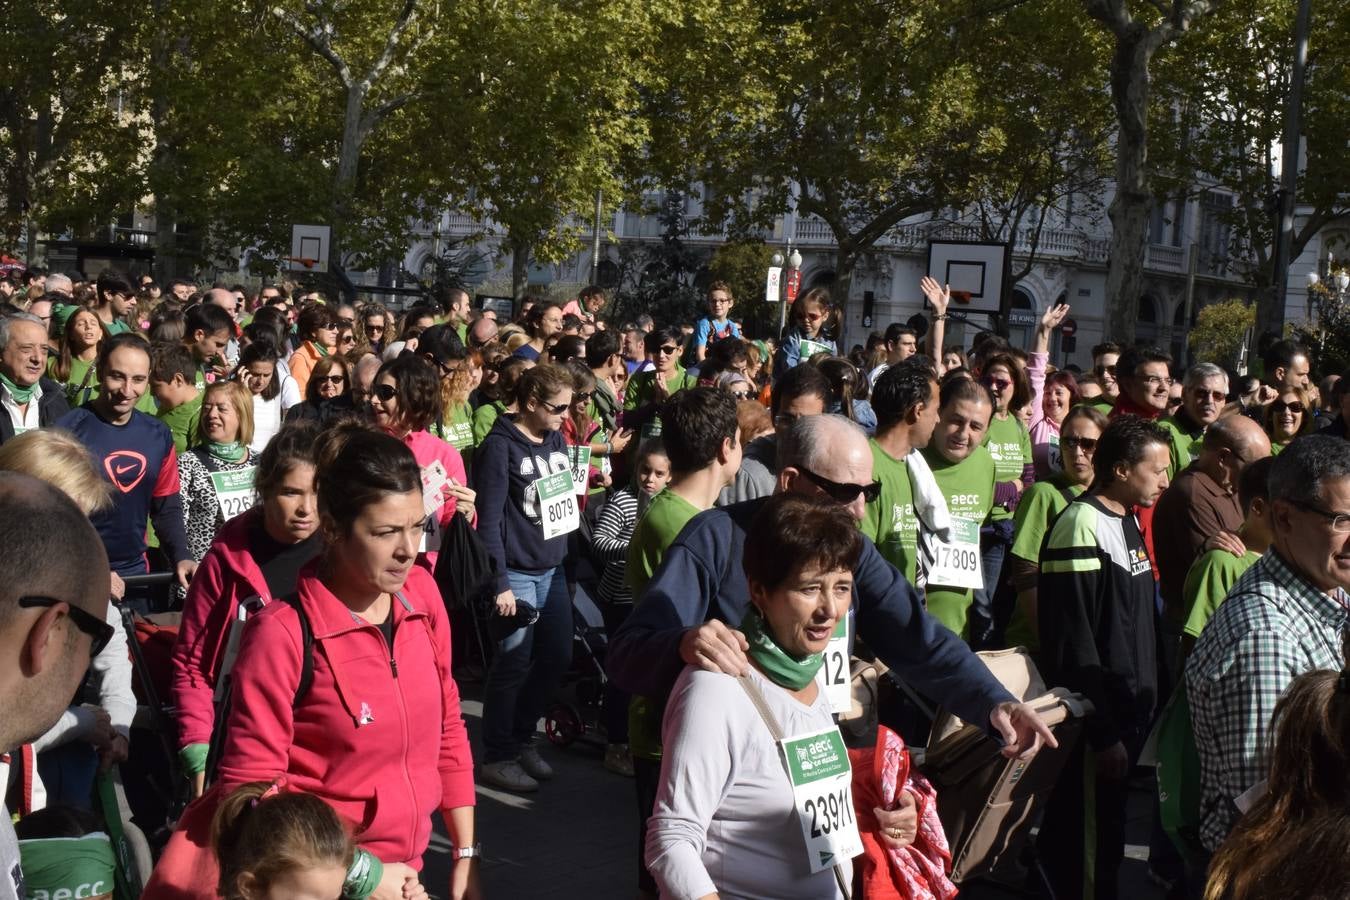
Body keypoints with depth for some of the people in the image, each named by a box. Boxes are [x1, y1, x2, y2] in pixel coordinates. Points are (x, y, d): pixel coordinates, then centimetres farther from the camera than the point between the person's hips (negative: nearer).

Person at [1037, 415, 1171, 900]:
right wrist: (1104, 734, -19)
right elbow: (1073, 646, -21)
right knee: (1087, 849, -2)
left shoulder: (1127, 521, 12)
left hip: (1129, 713, 9)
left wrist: (1147, 706, 17)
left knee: (1107, 837, 15)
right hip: (1096, 726, -9)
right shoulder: (1081, 527, -17)